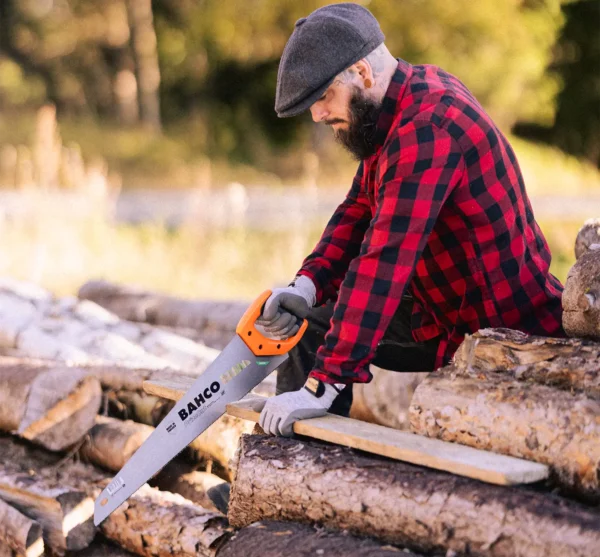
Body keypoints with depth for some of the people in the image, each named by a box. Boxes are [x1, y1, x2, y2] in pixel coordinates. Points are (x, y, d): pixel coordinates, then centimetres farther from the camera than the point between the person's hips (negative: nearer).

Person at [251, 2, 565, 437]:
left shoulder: (424, 130, -28)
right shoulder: (415, 89, 2)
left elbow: (383, 264, -33)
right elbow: (359, 211, 7)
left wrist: (321, 388, -34)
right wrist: (307, 285, -10)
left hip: (509, 334, -10)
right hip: (447, 313, 10)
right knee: (314, 323, 9)